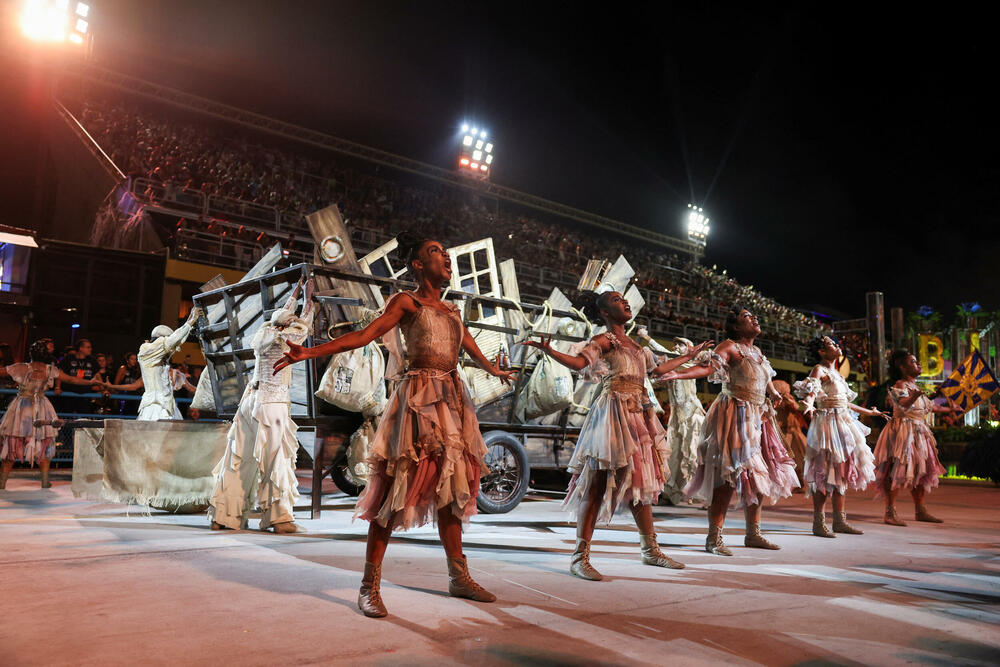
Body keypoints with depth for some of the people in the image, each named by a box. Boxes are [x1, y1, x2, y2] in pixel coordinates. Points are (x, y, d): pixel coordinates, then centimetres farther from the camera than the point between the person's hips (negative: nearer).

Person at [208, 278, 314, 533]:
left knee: (240, 458, 9)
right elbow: (303, 326, 3)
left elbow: (284, 315, 27)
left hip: (253, 399, 8)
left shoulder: (265, 333, 11)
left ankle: (222, 516, 14)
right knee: (276, 459, -3)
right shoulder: (277, 339, -10)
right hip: (271, 404, -8)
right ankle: (280, 517, 2)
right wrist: (308, 297, 14)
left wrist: (294, 293, 38)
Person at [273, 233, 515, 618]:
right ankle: (370, 585, 0)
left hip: (452, 399, 6)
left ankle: (459, 577, 19)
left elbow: (475, 352, 30)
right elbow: (364, 335, -8)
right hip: (419, 397, -6)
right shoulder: (406, 302, 1)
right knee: (397, 488, -8)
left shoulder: (451, 310, 19)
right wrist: (309, 352, -17)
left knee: (451, 487, 9)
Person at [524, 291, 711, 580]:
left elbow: (659, 369, 31)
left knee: (641, 481, 13)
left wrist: (689, 355, 42)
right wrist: (549, 351, -36)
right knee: (598, 482, -9)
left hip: (639, 413, 8)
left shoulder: (636, 345, 21)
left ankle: (651, 550, 24)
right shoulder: (603, 340, -2)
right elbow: (578, 362, -19)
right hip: (613, 410, -8)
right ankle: (580, 556, -6)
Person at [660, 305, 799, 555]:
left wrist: (778, 397, 46)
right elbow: (709, 367, -22)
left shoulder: (757, 352, 18)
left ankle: (753, 533, 22)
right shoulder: (730, 347, -7)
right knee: (729, 477, -13)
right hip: (734, 416, -9)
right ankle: (714, 539, -8)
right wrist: (679, 374, -38)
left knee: (759, 476, 10)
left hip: (757, 419, 9)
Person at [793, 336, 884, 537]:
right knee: (825, 474, -9)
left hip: (844, 423, 9)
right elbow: (811, 390, -24)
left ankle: (840, 521, 14)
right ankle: (819, 523, -5)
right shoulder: (819, 370, -5)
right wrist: (809, 404, -46)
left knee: (842, 473, 9)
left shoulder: (836, 373, 20)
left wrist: (870, 412, 40)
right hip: (827, 422, -9)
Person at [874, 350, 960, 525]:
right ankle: (890, 512, -9)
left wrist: (949, 409, 45)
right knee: (899, 471, -12)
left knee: (919, 471, 13)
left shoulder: (914, 387, 18)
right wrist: (914, 396, -53)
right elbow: (902, 404, -32)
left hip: (918, 433, 10)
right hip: (902, 431, -10)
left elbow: (930, 406, 34)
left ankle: (921, 511, 23)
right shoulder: (900, 385, -11)